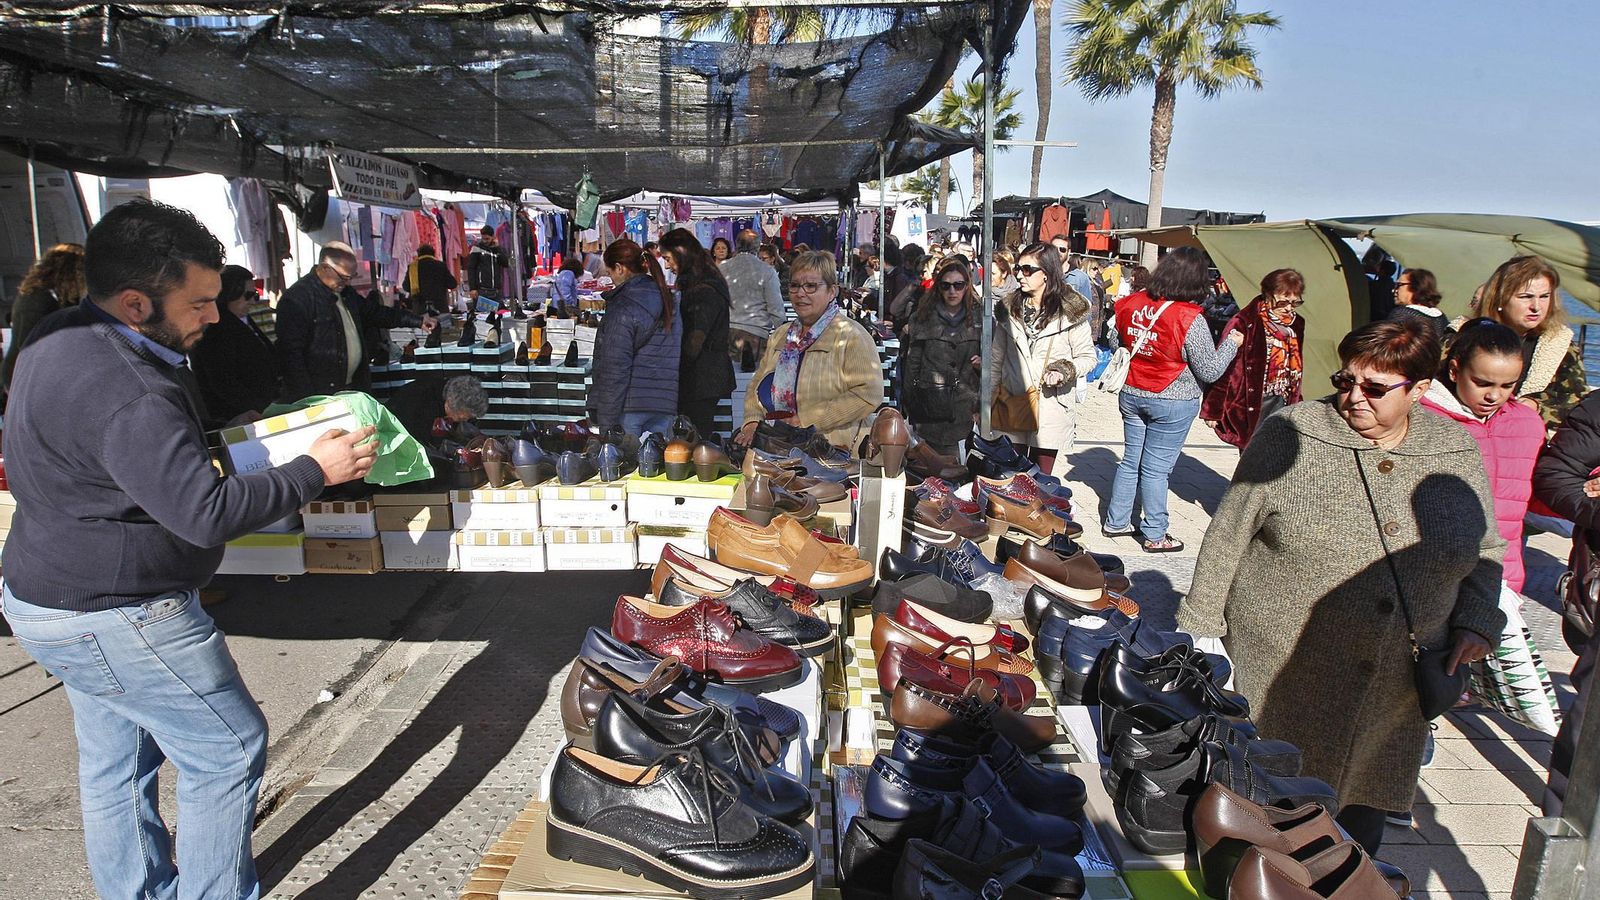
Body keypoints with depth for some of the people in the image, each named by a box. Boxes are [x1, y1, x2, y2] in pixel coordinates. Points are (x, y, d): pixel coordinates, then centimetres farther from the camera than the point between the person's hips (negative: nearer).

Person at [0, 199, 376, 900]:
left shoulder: (59, 347, 6)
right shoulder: (126, 394, -29)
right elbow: (207, 513, -32)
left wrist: (229, 439, 9)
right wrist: (315, 471, -22)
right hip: (118, 621, -10)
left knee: (114, 764, 21)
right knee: (229, 750, 3)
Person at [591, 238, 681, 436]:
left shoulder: (623, 307, -12)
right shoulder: (667, 298, 12)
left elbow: (615, 367, -15)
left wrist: (606, 421, -13)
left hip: (630, 405, -7)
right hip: (665, 403, 7)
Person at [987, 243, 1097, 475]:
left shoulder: (1071, 310, -3)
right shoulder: (1009, 309, 8)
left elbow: (1087, 356, 2)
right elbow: (997, 357, 12)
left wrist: (1065, 370, -17)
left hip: (1052, 407, -3)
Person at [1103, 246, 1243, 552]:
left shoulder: (1132, 304, -6)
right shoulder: (1190, 320, -20)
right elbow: (1209, 371, -13)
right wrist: (1231, 343, 1)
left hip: (1131, 395, 5)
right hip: (1172, 403, -5)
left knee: (1130, 460, 17)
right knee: (1155, 468, 4)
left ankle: (1115, 521, 28)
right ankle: (1154, 536, 17)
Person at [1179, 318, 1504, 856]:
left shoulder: (1459, 454, 2)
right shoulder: (1291, 437, -9)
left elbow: (1486, 550, 16)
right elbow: (1228, 536, -4)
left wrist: (1476, 623, 1)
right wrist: (1199, 627, -3)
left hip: (1396, 689, 3)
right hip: (1281, 670, -3)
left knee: (1365, 810, 16)